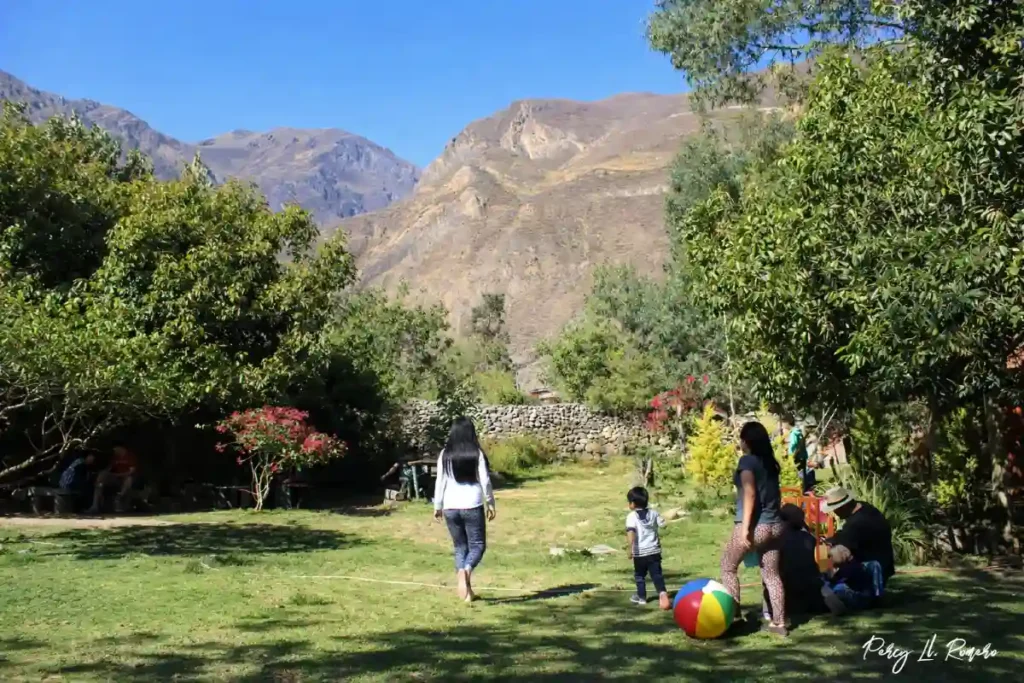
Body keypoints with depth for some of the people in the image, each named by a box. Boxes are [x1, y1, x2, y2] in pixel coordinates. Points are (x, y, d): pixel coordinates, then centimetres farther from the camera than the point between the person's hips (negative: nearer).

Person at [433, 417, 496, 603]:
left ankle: (466, 589, 6)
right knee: (477, 545, 7)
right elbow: (485, 481, -4)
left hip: (450, 507, 3)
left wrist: (437, 506, 11)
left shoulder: (445, 454, 1)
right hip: (472, 506, -3)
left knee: (460, 547, 14)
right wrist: (490, 504, 6)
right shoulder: (477, 453, -5)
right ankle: (466, 569, -23)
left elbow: (440, 482, 3)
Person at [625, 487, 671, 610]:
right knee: (657, 574, 3)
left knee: (639, 575, 16)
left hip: (640, 552, -3)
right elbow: (662, 524, 10)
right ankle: (662, 592, -19)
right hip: (654, 550, 3)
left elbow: (631, 532, -24)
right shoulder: (653, 513, 4)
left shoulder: (632, 516, -11)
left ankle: (641, 597, 25)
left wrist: (630, 548, -28)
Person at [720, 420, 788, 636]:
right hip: (774, 526, 7)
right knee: (772, 574, 12)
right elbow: (775, 494, 14)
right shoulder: (770, 463, 12)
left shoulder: (747, 461, -9)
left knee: (728, 567, 10)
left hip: (755, 526, -7)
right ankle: (779, 622, 12)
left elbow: (749, 494, -17)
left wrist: (745, 527, -19)